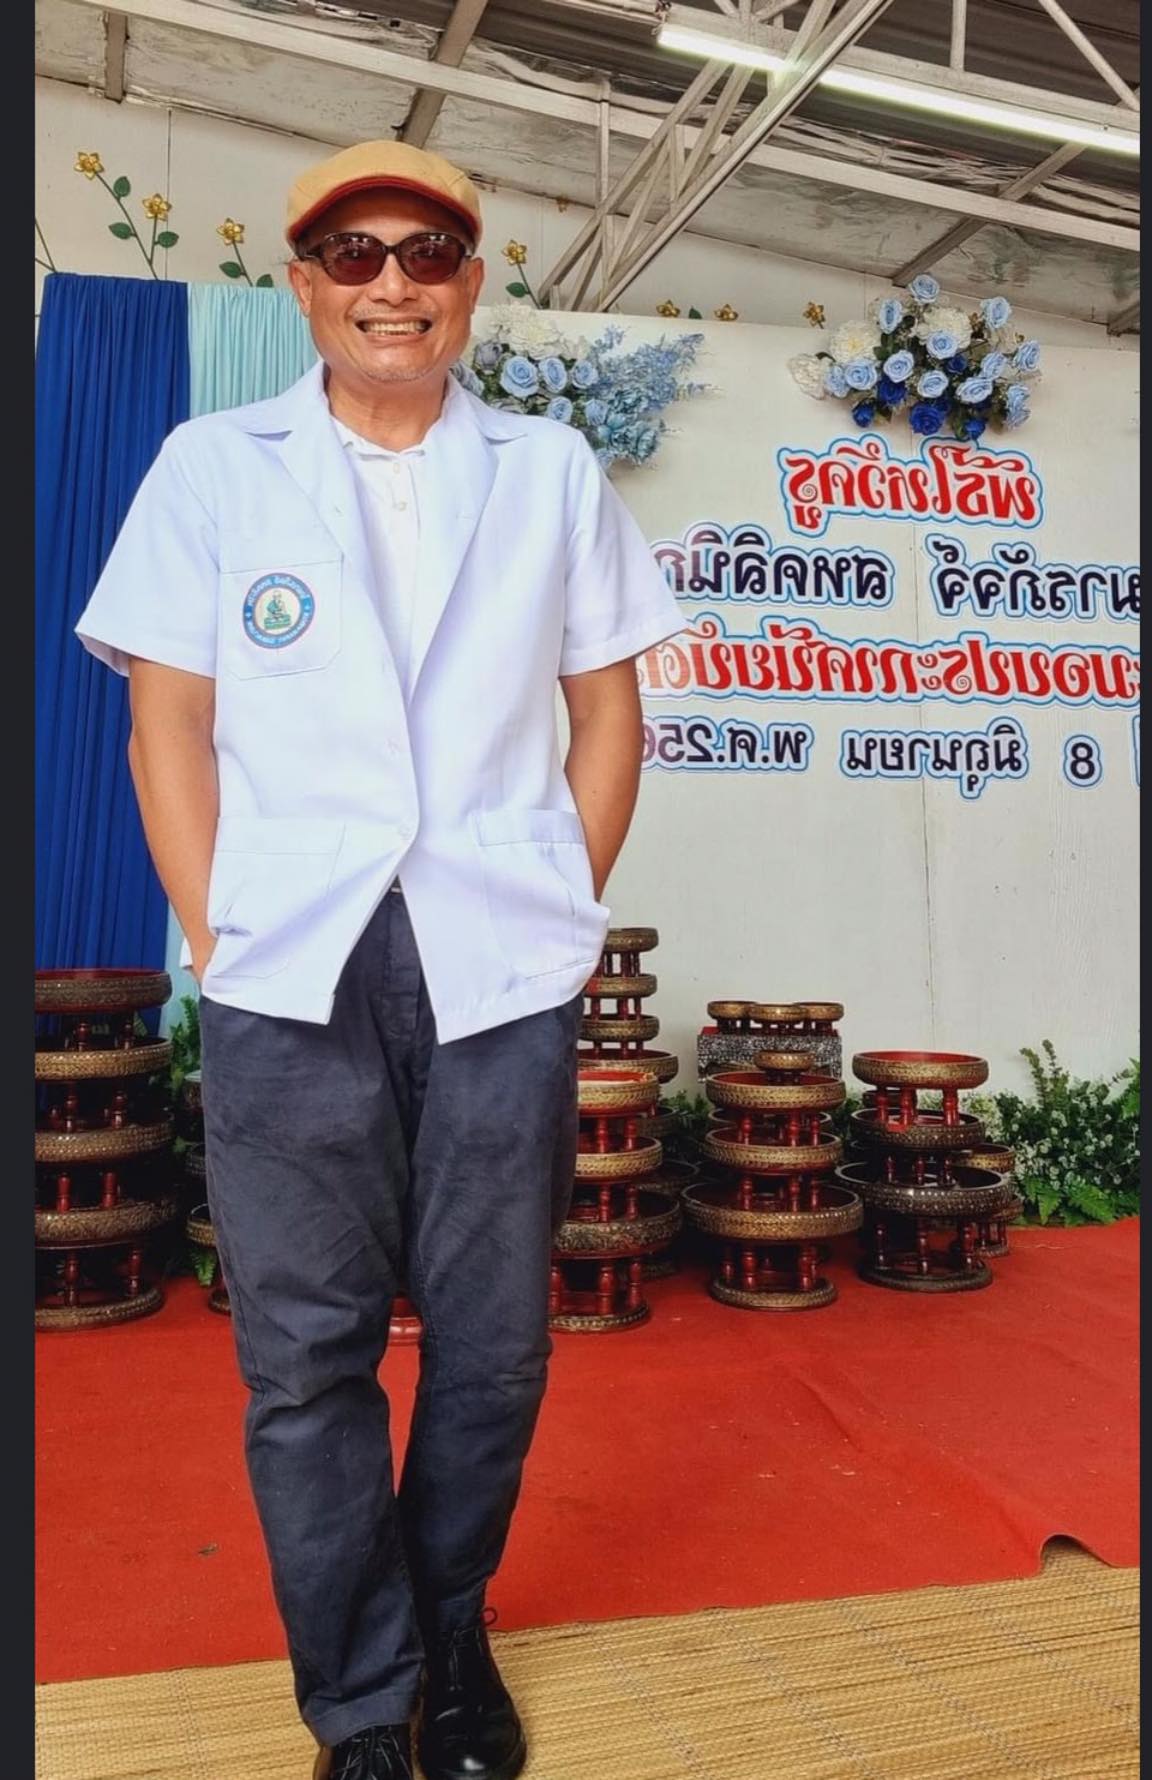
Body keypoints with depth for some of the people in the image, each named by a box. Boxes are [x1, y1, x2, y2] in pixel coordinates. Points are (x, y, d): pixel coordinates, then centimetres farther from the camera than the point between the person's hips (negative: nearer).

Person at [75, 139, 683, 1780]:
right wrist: (215, 938, -3)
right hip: (286, 975, 0)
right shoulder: (214, 467, 8)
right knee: (306, 1353, 6)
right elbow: (168, 723, 5)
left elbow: (606, 713, 12)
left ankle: (453, 1641, 36)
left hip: (503, 975, 1)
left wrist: (567, 911, 3)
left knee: (491, 1343, 10)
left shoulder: (553, 473, 11)